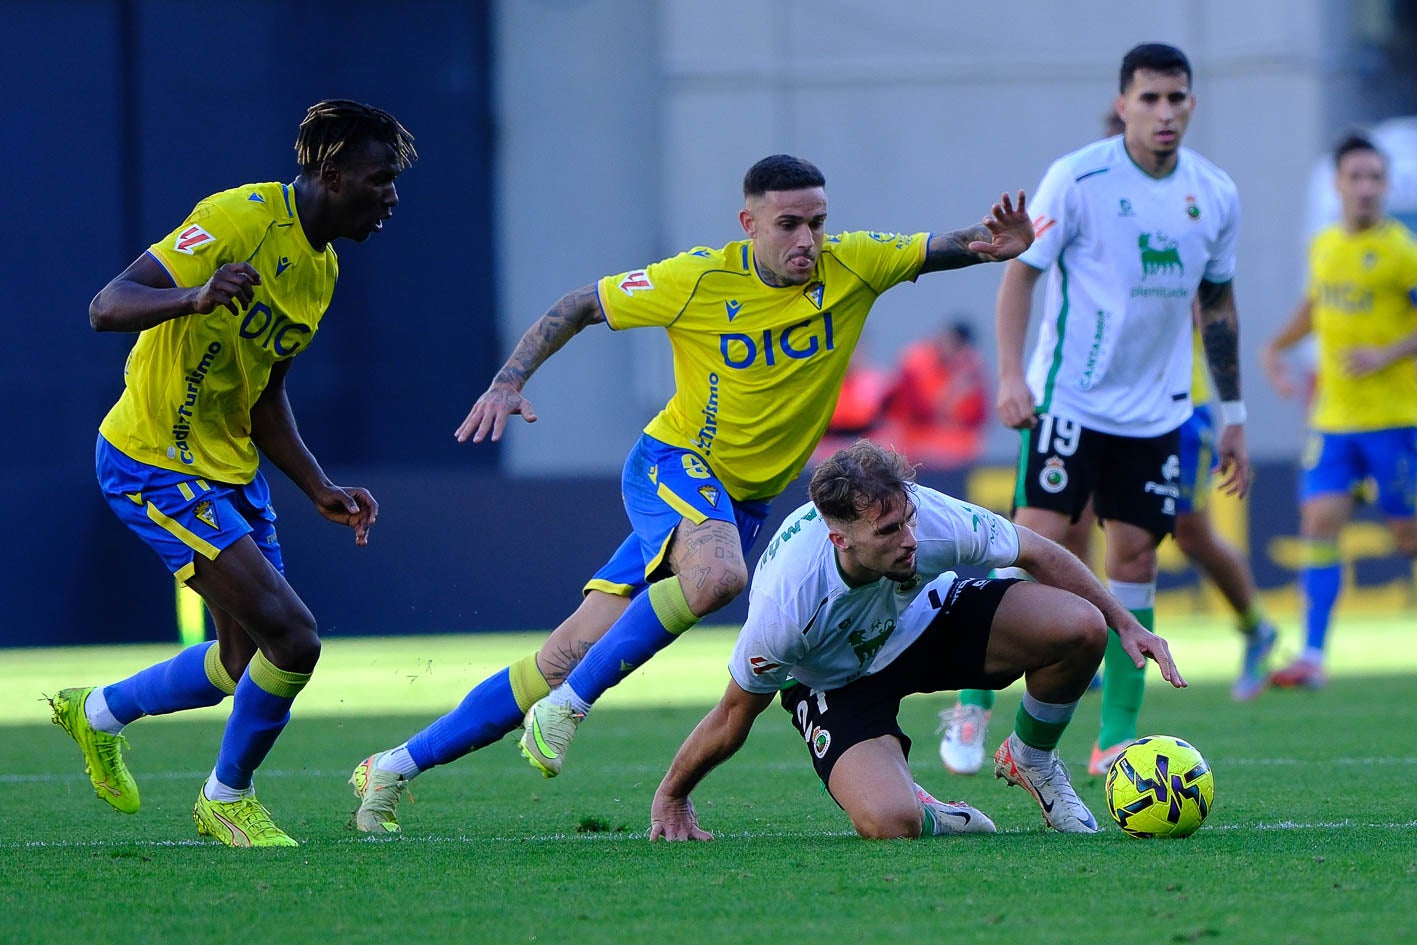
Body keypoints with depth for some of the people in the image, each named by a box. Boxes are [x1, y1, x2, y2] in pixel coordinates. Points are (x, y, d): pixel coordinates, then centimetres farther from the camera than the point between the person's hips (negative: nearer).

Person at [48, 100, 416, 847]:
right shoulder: (241, 219, -21)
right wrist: (196, 296, -47)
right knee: (292, 639, -15)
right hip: (156, 468, -9)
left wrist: (320, 491, 9)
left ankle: (98, 713, 38)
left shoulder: (321, 266, 8)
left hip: (230, 469, 9)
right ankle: (227, 798, 8)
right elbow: (106, 308, -28)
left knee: (246, 663, 14)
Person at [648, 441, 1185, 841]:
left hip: (927, 618, 4)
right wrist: (670, 798, -7)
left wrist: (1126, 624, -7)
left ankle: (1031, 760, 11)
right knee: (888, 825, -33)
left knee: (1080, 628, -19)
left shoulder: (935, 519, -31)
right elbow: (735, 717, -18)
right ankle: (925, 815, 9)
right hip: (836, 681, -4)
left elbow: (1040, 556, -10)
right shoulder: (784, 606, -38)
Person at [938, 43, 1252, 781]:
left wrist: (1232, 415, 14)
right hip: (1070, 401, -4)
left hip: (1155, 410, 4)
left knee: (1135, 555, 2)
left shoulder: (1215, 195, 3)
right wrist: (1011, 375, -16)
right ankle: (973, 705, -1)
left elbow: (1216, 303, 14)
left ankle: (1118, 735, 8)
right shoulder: (1077, 180, -11)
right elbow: (1021, 271, -6)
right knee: (1037, 542, -12)